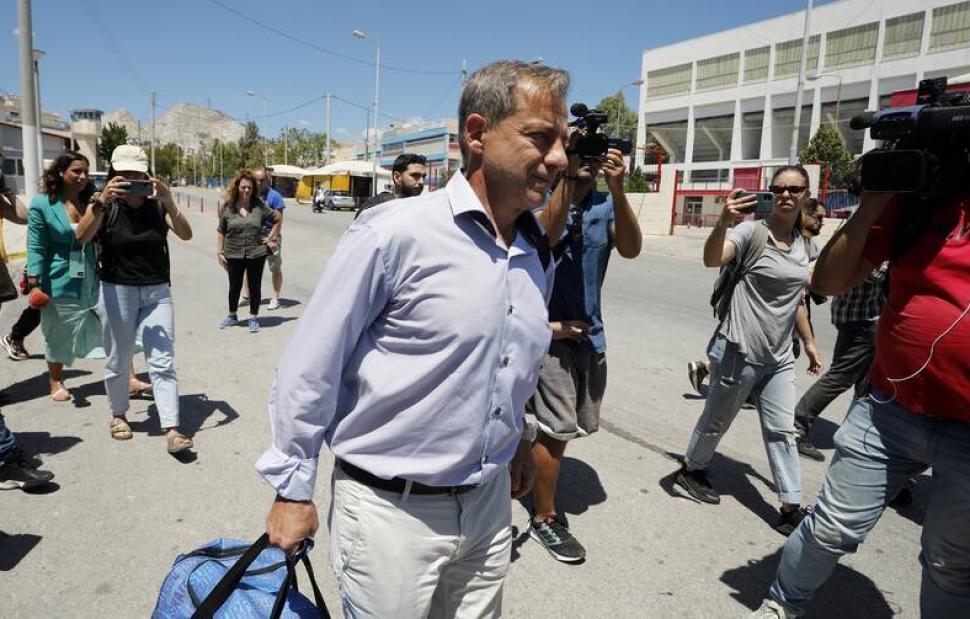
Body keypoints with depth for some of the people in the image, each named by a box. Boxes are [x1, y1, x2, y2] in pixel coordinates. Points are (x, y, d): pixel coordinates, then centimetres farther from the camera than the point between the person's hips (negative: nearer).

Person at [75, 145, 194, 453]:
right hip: (117, 292, -1)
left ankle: (172, 430, -4)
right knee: (118, 362, 12)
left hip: (157, 292, 1)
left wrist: (169, 202, -31)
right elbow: (82, 237, -21)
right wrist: (101, 201, -35)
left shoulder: (157, 206, -2)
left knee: (163, 363, -3)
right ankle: (118, 415, 35)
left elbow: (186, 234, -15)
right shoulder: (105, 207, -5)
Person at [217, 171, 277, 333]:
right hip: (234, 255, 1)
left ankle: (254, 318, 22)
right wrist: (220, 252, 2)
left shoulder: (259, 205, -2)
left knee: (254, 286, 8)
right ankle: (232, 316, 32)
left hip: (256, 254, -1)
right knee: (234, 287, 12)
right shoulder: (228, 207, -1)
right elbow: (221, 232, 4)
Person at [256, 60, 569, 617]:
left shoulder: (539, 252, 2)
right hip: (392, 508, -5)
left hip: (490, 503, 6)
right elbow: (309, 368, -13)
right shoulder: (395, 233, -19)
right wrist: (293, 490, -6)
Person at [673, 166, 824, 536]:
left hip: (779, 357, 6)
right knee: (718, 420, 11)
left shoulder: (805, 246, 9)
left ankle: (791, 508, 18)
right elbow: (712, 259, -31)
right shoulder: (753, 231, -12)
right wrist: (723, 223, -50)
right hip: (739, 351, -6)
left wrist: (809, 343, 20)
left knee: (782, 430, 10)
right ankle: (691, 471, 34)